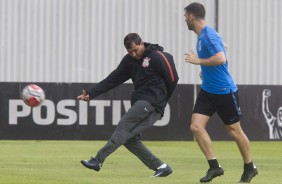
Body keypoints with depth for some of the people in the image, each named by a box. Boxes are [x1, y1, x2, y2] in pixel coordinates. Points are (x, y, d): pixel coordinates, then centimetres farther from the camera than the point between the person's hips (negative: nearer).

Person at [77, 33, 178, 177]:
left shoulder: (157, 57, -9)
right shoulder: (129, 60, 11)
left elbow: (172, 79, -5)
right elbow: (113, 79, 9)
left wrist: (161, 99, 3)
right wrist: (91, 93, 0)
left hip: (152, 103, -8)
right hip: (139, 102, 8)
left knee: (123, 126, -19)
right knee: (130, 139, 0)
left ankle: (98, 160, -25)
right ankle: (160, 167, 5)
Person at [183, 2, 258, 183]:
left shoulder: (208, 36, -20)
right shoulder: (202, 36, 9)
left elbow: (221, 59, -33)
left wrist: (198, 61, -22)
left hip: (224, 91, -9)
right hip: (208, 91, 9)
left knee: (234, 130, 5)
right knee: (196, 126, -6)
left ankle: (250, 167, 22)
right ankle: (214, 166, -3)